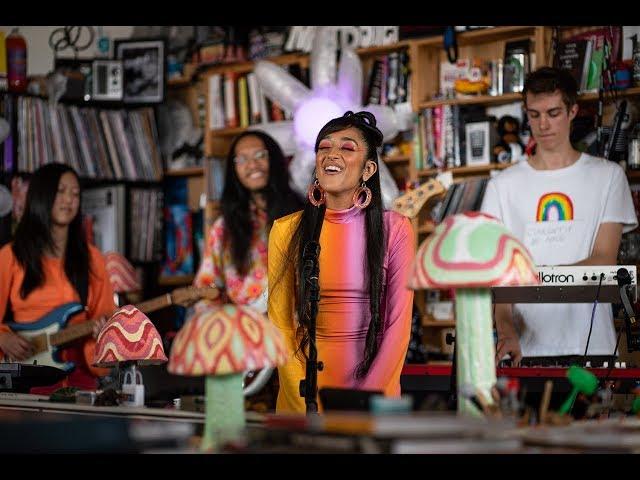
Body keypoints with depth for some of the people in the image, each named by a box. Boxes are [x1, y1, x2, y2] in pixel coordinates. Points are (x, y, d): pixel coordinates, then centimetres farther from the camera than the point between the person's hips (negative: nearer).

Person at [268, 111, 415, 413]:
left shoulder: (394, 229, -6)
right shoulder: (286, 231, -3)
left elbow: (398, 325, -7)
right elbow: (280, 324, -4)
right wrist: (308, 409, -12)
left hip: (375, 387, -1)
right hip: (302, 395, 1)